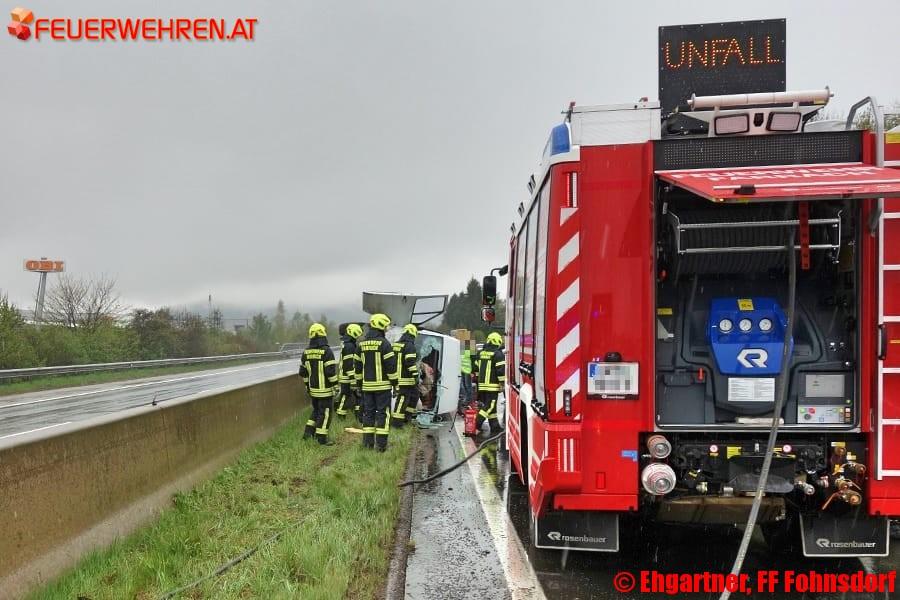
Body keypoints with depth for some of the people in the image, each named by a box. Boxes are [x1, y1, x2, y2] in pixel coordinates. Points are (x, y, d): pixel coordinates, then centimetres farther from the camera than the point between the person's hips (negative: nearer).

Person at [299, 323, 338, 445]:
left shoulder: (306, 352, 5)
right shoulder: (326, 351, -17)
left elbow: (303, 371, 11)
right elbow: (331, 371, -20)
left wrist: (307, 384, 22)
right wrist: (335, 384, -9)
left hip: (313, 389, 6)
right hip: (325, 389, -6)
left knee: (316, 410, 23)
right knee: (325, 413, 2)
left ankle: (308, 431, 20)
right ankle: (322, 439, 5)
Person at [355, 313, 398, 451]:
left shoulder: (361, 344, 8)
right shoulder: (384, 343, -12)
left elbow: (358, 365, 13)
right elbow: (391, 364, -12)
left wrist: (359, 381, 21)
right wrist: (394, 381, -3)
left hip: (367, 385, 6)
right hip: (382, 384, -5)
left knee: (368, 412, 12)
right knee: (382, 412, -1)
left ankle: (367, 441, 15)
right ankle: (381, 443, -2)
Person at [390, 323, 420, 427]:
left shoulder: (395, 345, 13)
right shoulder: (410, 346, -14)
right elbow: (411, 362, -21)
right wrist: (416, 375, -18)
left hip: (397, 377, 9)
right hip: (406, 378, -9)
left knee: (414, 393, 20)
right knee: (403, 398, -4)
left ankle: (407, 415, 24)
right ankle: (396, 420, -3)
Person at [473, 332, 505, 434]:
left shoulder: (481, 353, 15)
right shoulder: (498, 354, -8)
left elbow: (476, 368, 22)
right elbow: (501, 369, -14)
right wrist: (502, 382, -8)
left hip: (482, 385, 8)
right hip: (492, 385, -8)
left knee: (490, 405, 13)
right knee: (490, 406, -5)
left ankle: (495, 426, 17)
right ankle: (477, 423, -14)